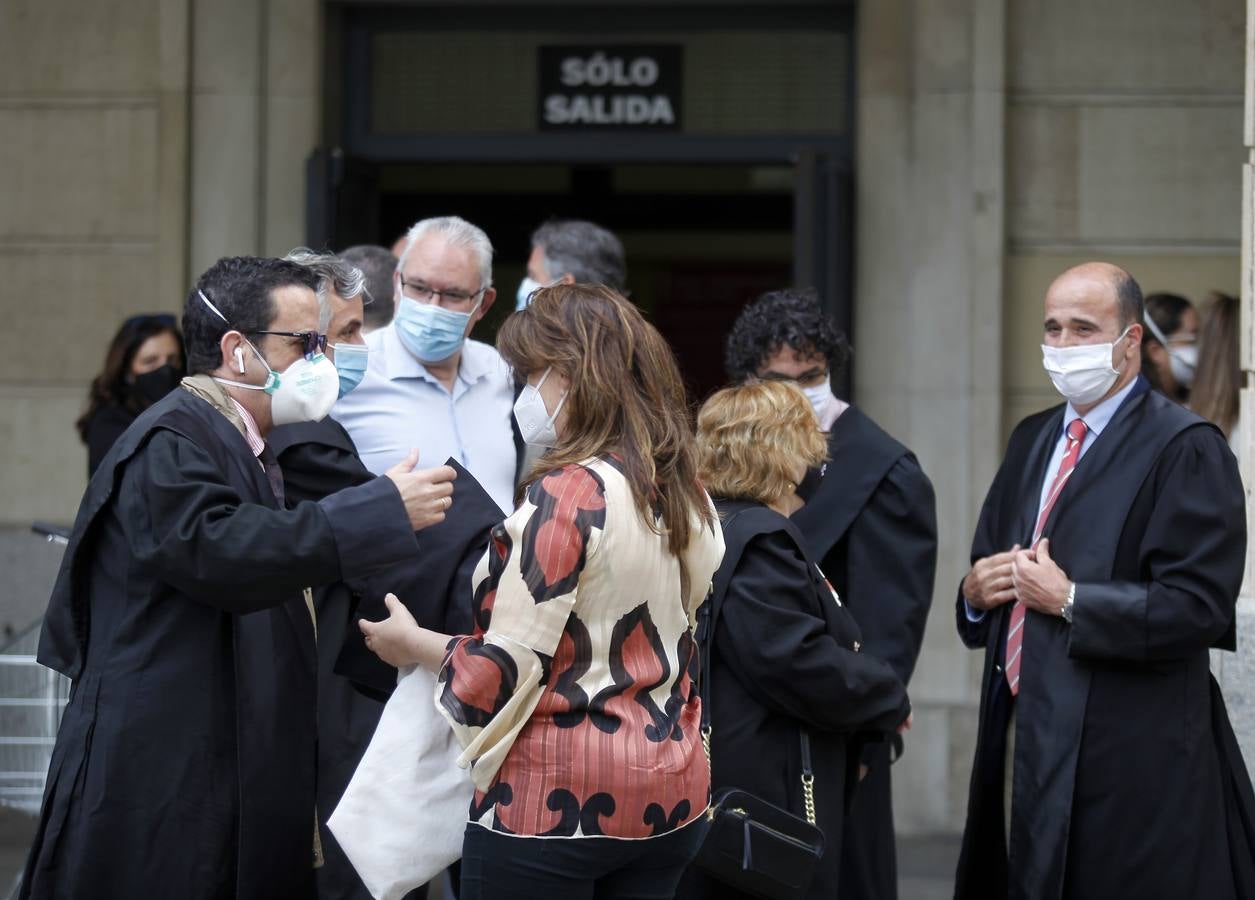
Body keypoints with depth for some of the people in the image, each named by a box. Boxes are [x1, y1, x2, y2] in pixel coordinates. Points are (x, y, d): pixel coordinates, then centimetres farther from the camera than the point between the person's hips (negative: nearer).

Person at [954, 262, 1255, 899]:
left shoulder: (1185, 450, -8)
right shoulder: (1032, 440, 16)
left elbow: (1198, 608, -17)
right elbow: (990, 563, 26)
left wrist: (1069, 601, -16)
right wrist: (977, 592, 3)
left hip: (1126, 752, -7)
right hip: (1020, 736, 7)